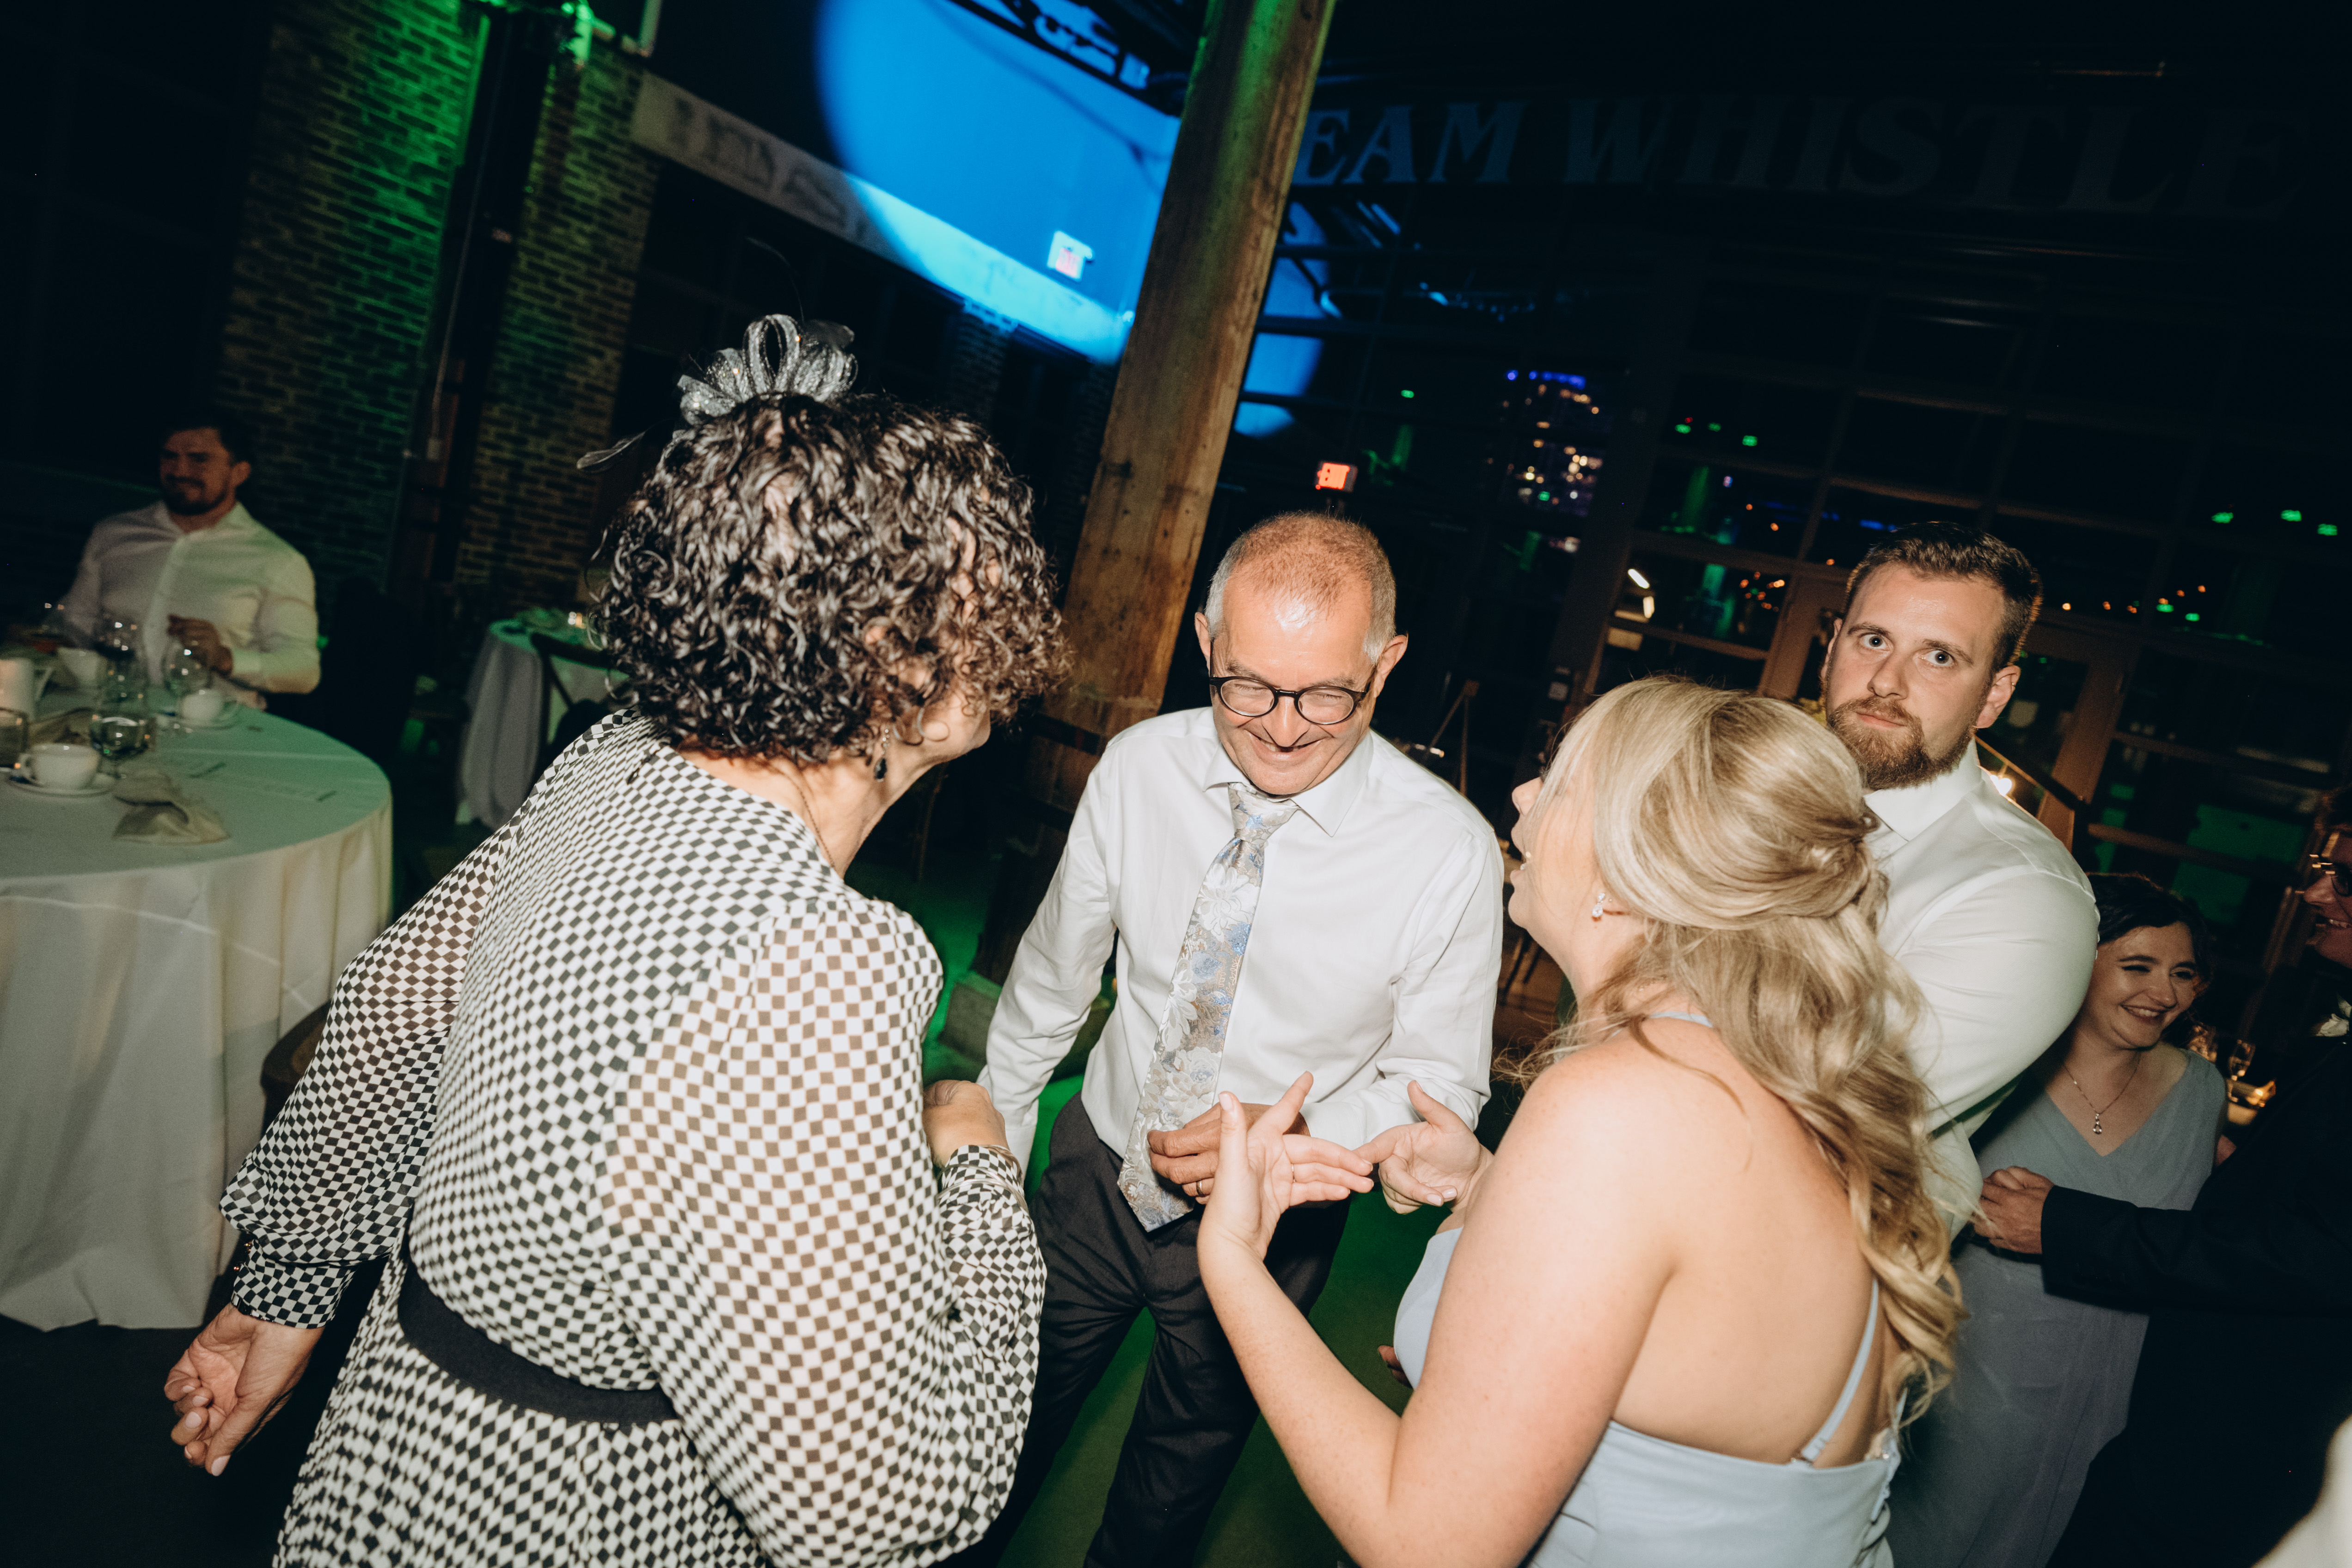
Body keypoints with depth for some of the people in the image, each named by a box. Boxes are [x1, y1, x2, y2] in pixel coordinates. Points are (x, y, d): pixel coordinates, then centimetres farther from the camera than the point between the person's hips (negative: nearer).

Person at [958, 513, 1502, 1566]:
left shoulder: (1450, 853, -24)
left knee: (1177, 1478, 23)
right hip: (1101, 1170, 2)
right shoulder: (1139, 768, -16)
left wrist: (1287, 1134, -29)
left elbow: (1440, 1085, -11)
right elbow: (1051, 977, -1)